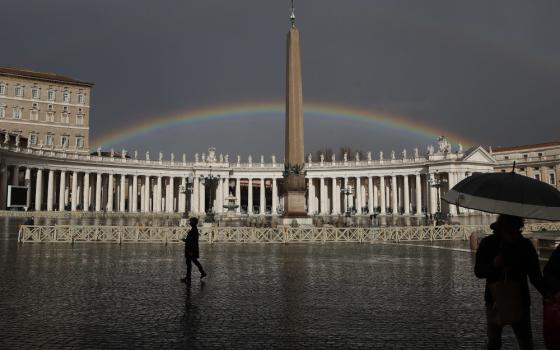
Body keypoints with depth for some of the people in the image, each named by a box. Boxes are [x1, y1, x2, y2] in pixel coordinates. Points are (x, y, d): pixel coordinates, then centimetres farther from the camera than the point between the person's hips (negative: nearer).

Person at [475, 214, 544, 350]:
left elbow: (535, 276, -6)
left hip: (519, 303, -1)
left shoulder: (525, 245, -8)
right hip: (494, 302, 1)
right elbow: (478, 272, -5)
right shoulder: (488, 244, -7)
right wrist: (494, 265, -24)